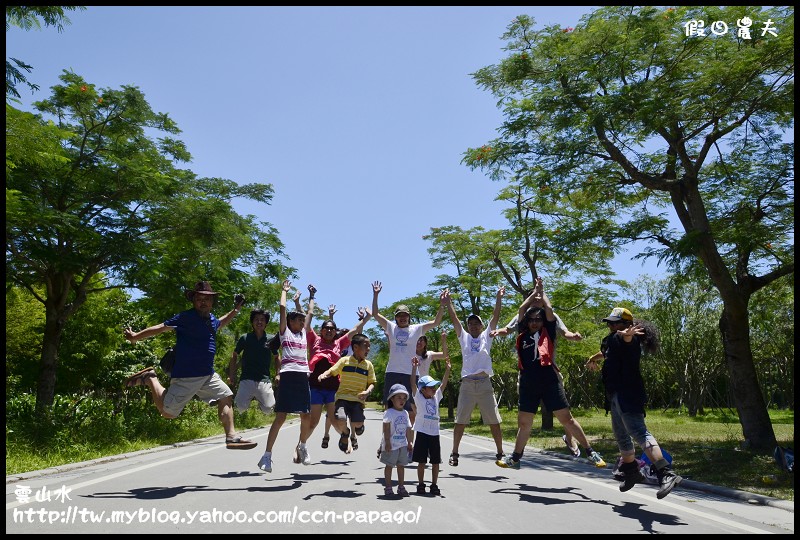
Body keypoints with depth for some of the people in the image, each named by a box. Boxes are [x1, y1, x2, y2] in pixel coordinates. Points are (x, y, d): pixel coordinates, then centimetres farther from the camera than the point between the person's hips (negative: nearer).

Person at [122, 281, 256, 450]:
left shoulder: (212, 319, 12)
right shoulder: (187, 317, -12)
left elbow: (220, 324, 36)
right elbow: (161, 327, -13)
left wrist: (235, 310, 29)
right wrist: (135, 337, -13)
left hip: (208, 374, 7)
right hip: (186, 376, -7)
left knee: (226, 397, -2)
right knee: (168, 412, 1)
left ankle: (231, 437, 0)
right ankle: (150, 379, 20)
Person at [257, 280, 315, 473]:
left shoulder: (304, 333, 20)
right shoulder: (284, 332, 7)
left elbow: (310, 312, 27)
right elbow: (282, 308, 4)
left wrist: (312, 295, 36)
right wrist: (284, 291, 16)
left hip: (303, 377, 5)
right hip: (288, 376, -5)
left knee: (306, 416, 6)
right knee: (280, 417, -8)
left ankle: (303, 446, 30)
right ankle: (267, 455, -3)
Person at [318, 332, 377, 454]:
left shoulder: (368, 365, 10)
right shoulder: (344, 361, 4)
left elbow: (372, 383, 12)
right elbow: (331, 371, 4)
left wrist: (367, 392, -9)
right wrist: (323, 375, -18)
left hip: (358, 400, 2)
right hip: (343, 397, -2)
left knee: (358, 425, -17)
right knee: (340, 421, -26)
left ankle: (353, 430, 25)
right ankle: (345, 434, 13)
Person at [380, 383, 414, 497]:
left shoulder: (405, 413, 9)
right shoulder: (389, 413, -10)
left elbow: (408, 429, 13)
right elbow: (386, 428, -14)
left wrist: (410, 442, 12)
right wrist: (387, 442, -19)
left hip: (403, 444, 6)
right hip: (391, 444, -6)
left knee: (401, 465, 11)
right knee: (389, 466, 4)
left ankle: (401, 487, 20)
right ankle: (388, 488, 12)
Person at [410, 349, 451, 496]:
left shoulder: (436, 397, 9)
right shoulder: (419, 397, -2)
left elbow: (444, 383, 4)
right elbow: (413, 384, -14)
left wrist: (447, 369, -6)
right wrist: (415, 367, -22)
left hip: (434, 433, 4)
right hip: (422, 432, -4)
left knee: (435, 461, 7)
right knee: (421, 461, 3)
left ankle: (434, 485, 17)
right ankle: (421, 484, 15)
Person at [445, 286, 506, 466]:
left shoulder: (486, 336, 13)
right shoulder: (464, 337, 14)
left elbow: (495, 317, 7)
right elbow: (454, 319, 9)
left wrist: (499, 298, 1)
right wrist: (448, 301, 5)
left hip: (484, 383, 0)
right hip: (467, 383, 0)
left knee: (494, 420, 2)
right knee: (460, 420, 3)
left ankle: (500, 453, 14)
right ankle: (454, 453, 12)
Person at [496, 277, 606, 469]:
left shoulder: (548, 332, 7)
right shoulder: (523, 334, 14)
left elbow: (549, 309, 3)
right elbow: (521, 309, 15)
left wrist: (542, 292, 19)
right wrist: (534, 292, 25)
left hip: (549, 381, -3)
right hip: (528, 383, 3)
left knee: (566, 418, 1)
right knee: (523, 422, 12)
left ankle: (590, 452, 11)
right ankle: (515, 457, 24)